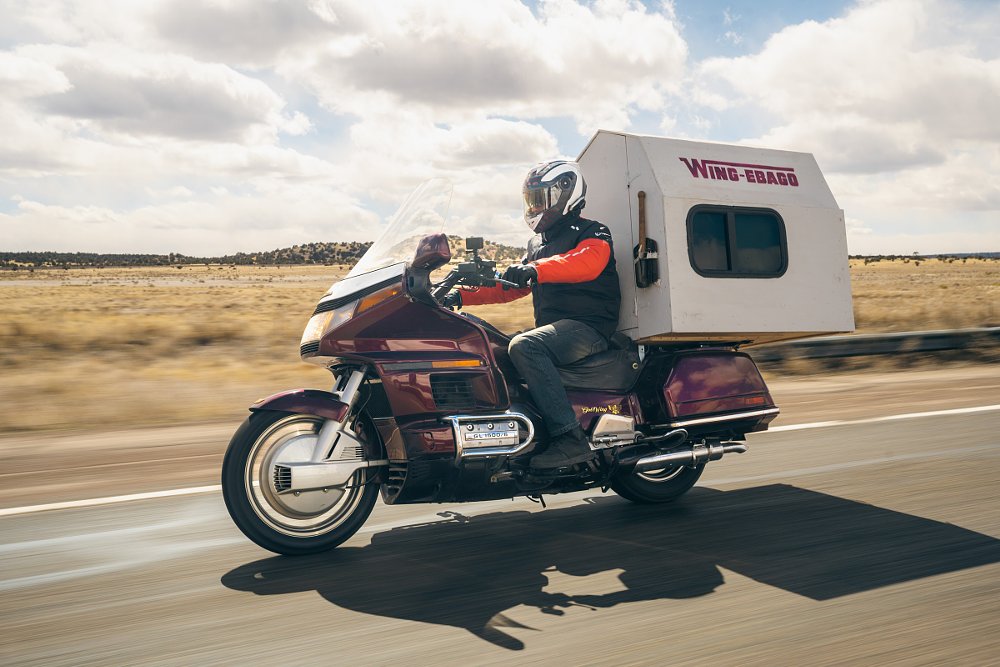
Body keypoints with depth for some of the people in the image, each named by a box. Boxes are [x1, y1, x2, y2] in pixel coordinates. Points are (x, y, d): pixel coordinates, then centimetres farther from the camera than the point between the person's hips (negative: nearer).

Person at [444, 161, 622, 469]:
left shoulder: (591, 232, -1)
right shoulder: (537, 244, 25)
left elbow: (588, 261, -25)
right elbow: (509, 286, 25)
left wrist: (536, 269, -40)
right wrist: (462, 295, 12)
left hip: (588, 327, -9)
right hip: (551, 329, 9)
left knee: (523, 346, -33)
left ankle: (570, 439, -36)